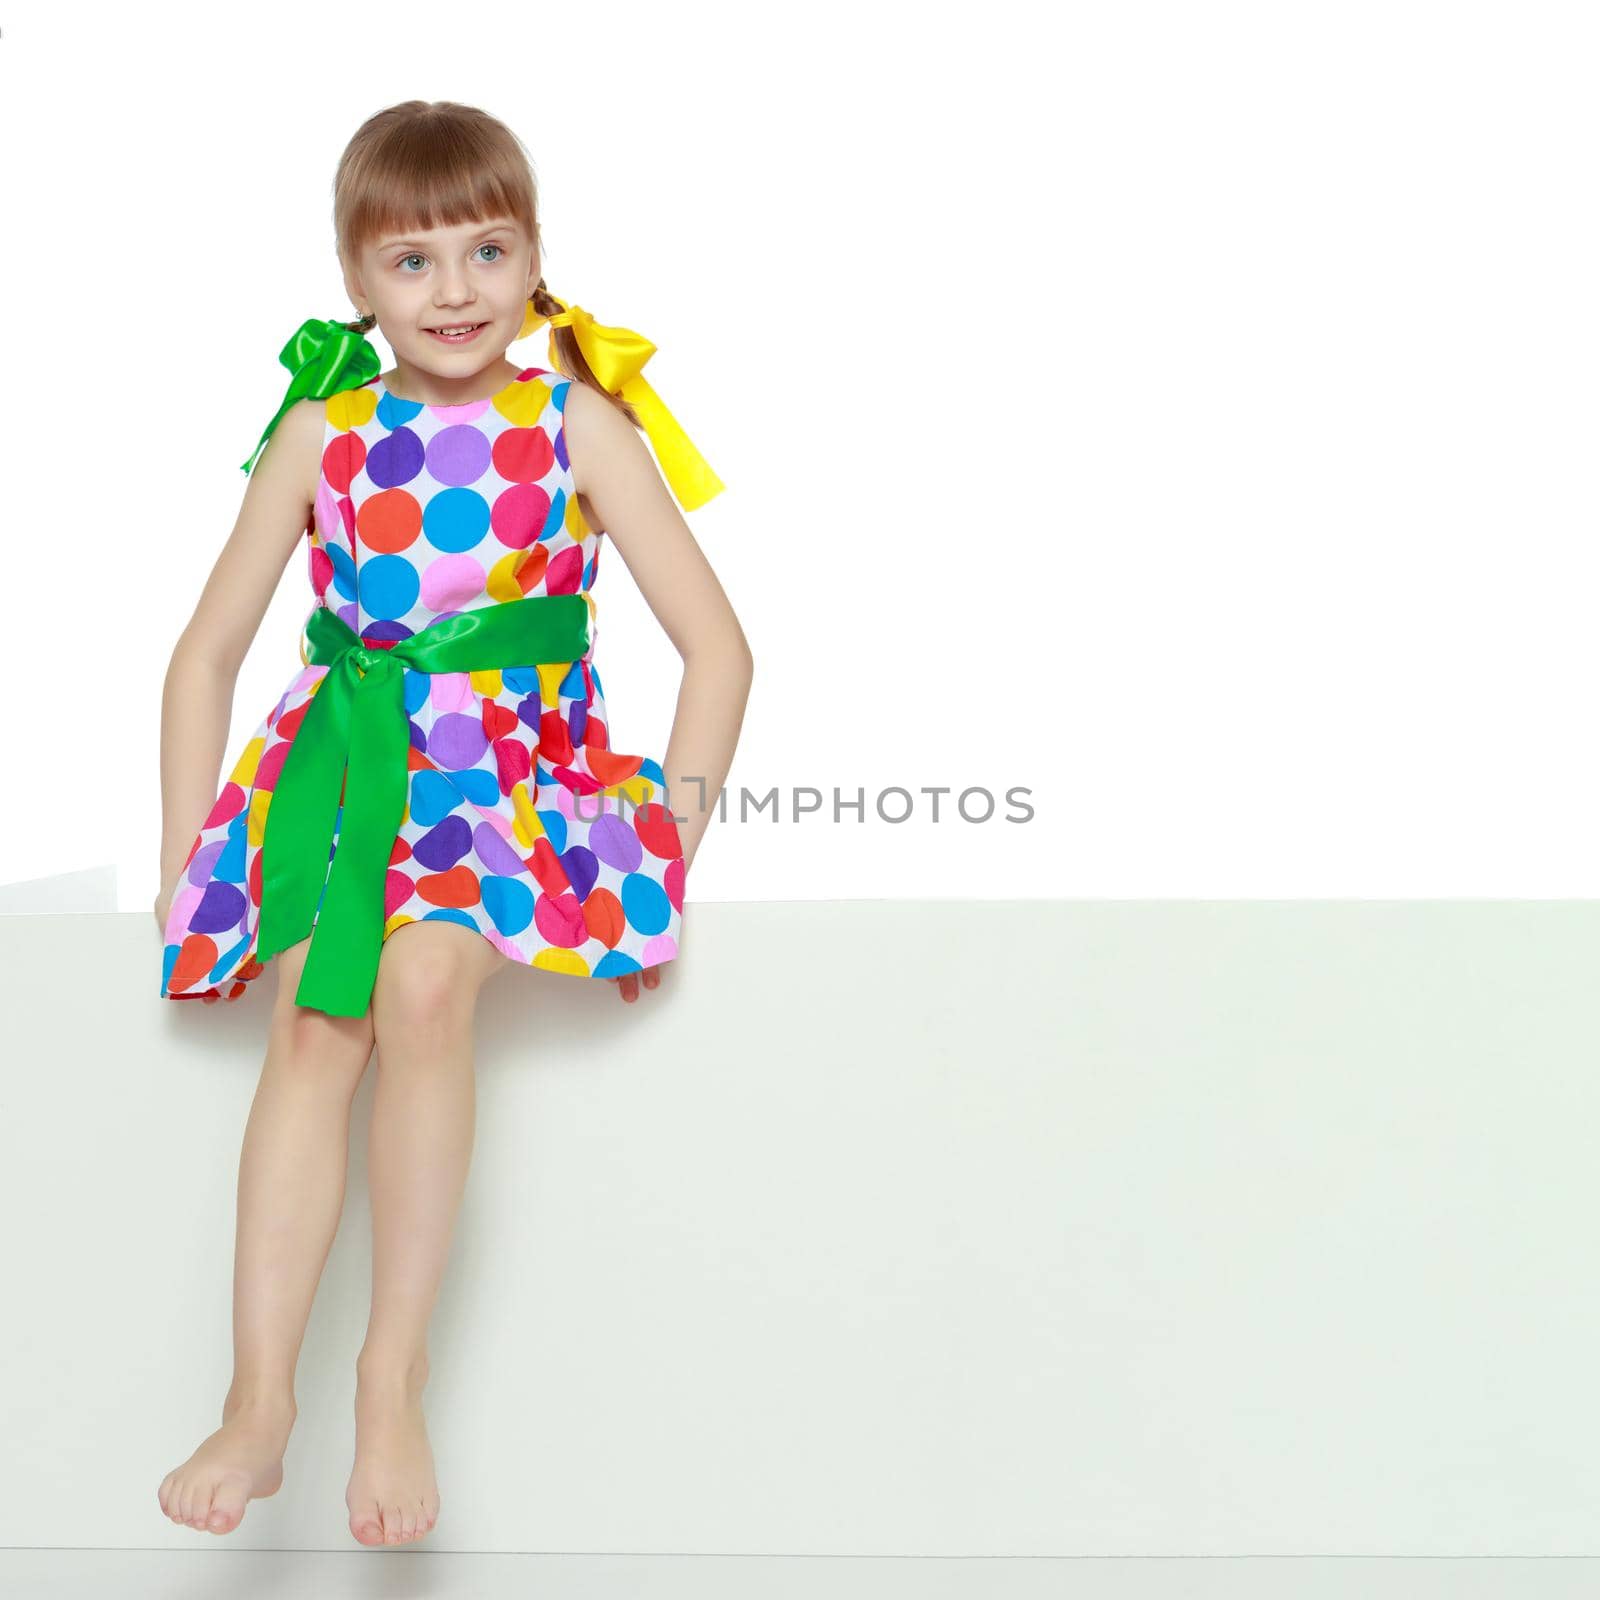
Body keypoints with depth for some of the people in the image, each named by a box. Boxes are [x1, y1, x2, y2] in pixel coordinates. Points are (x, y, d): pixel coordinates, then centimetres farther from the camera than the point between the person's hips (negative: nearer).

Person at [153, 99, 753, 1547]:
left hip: (523, 779, -2)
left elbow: (716, 644, 0)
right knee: (314, 1021, -25)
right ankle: (260, 1399, -25)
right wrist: (183, 869, 4)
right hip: (351, 766, 2)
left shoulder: (577, 423, 2)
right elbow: (207, 654, 12)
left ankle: (394, 1382, -22)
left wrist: (668, 841, -8)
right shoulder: (322, 435, 7)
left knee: (421, 981, -31)